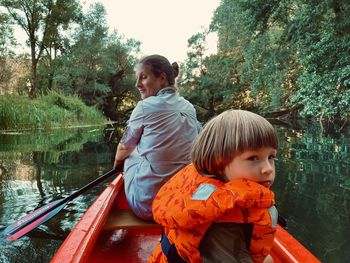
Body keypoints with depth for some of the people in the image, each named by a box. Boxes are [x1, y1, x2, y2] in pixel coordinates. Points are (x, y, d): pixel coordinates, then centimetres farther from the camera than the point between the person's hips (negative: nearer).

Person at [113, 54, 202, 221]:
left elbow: (124, 148, 3)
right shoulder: (189, 108, 5)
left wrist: (117, 162, 27)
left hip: (147, 205, -5)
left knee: (131, 156, 22)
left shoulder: (146, 106, -10)